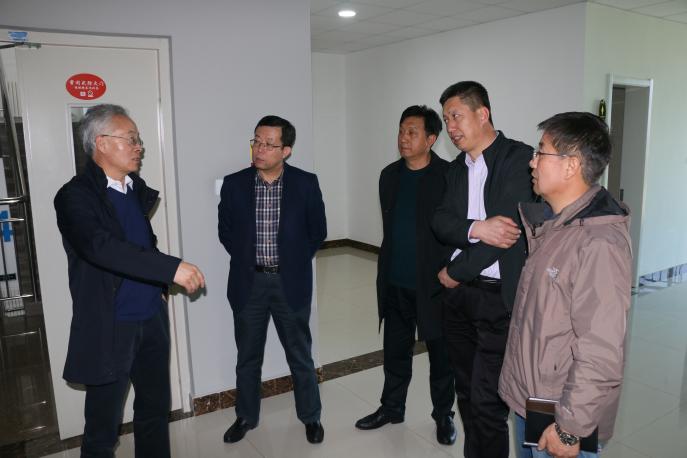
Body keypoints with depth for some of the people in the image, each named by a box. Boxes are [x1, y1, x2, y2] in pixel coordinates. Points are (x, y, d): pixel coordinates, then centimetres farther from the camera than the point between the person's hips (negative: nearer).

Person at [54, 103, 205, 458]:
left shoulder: (137, 187, 8)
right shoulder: (75, 196, -15)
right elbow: (101, 246, -32)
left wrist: (161, 289, 7)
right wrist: (172, 267, -36)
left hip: (153, 319, 7)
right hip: (109, 328, -6)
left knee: (156, 409, 19)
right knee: (103, 428, 9)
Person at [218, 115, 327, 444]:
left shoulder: (306, 183, -8)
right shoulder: (234, 184, -4)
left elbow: (318, 231, 3)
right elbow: (226, 231, 8)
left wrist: (295, 261, 2)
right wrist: (246, 260, 5)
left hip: (291, 283, -1)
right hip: (248, 282, 2)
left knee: (300, 355, 12)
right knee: (247, 357, 16)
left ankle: (310, 416, 32)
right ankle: (246, 416, 36)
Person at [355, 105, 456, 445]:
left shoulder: (449, 176, -10)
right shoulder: (389, 175, 7)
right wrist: (388, 269, 12)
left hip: (434, 283, -5)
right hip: (395, 283, 5)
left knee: (440, 353, 11)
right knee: (395, 351, 17)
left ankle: (443, 415, 30)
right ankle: (391, 408, 36)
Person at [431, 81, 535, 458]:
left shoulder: (519, 158, -11)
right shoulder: (456, 168, 11)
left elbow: (507, 230, -19)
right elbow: (440, 222, 0)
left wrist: (453, 272, -9)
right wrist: (476, 229, -21)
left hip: (499, 297, -6)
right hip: (458, 293, 7)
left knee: (487, 401, 1)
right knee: (466, 392, 17)